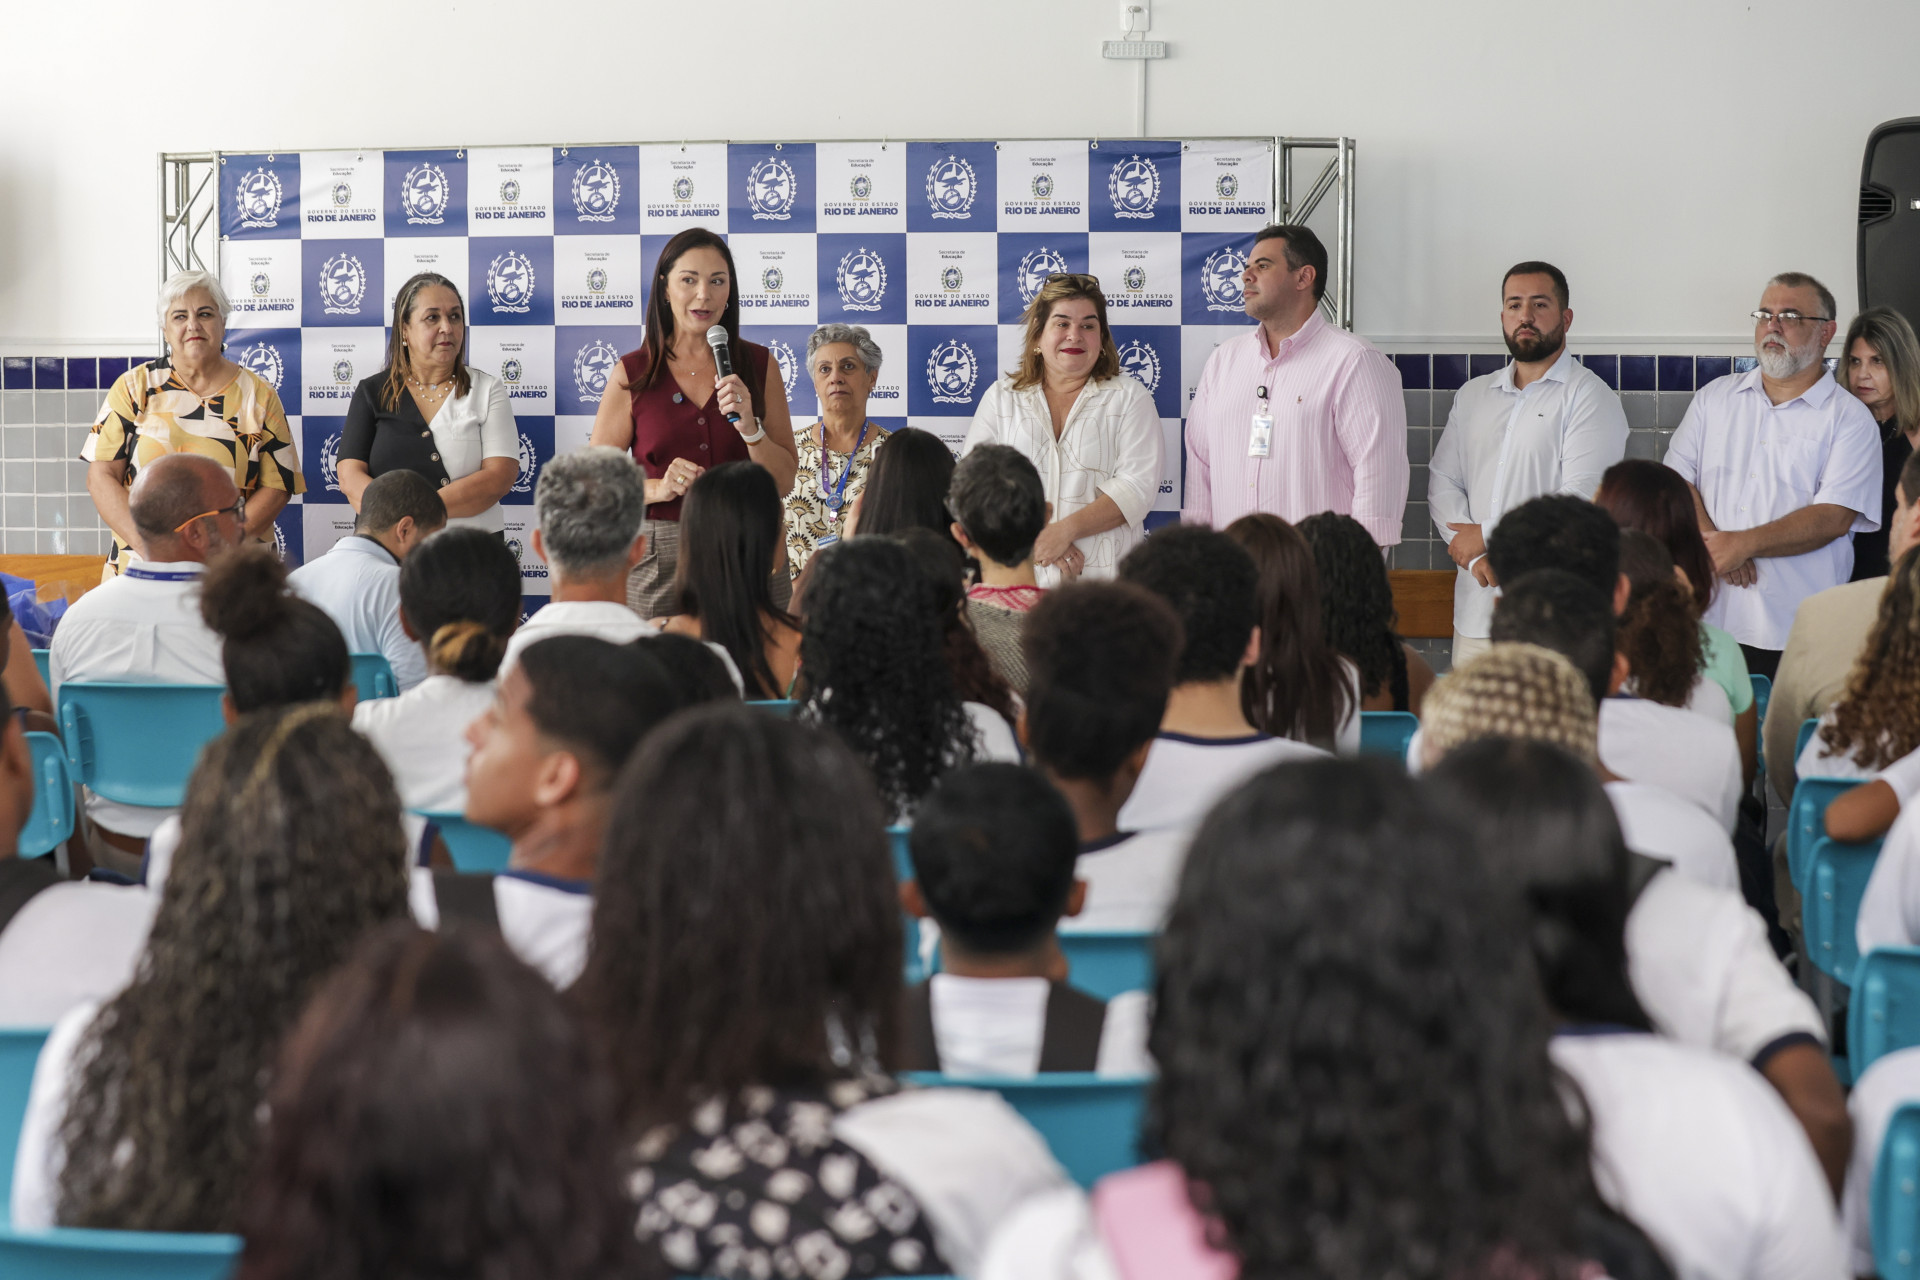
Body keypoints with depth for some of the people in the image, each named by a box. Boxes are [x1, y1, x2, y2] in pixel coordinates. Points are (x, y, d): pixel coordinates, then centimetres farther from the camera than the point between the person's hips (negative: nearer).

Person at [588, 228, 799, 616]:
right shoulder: (632, 375, 3)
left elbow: (784, 483, 4)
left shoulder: (758, 366, 6)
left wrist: (749, 426, -11)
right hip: (658, 562, -1)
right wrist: (658, 488, -12)